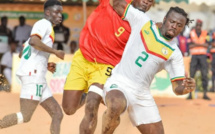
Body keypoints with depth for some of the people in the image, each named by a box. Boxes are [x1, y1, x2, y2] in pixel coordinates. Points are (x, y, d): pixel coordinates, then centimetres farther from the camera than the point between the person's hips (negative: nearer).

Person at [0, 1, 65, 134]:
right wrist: (55, 52, -15)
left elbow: (25, 55, 28)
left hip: (39, 78, 10)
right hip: (33, 74, -10)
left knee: (57, 114, 4)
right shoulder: (44, 23, -2)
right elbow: (33, 41, -23)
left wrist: (46, 65, 18)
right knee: (25, 116, -15)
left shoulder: (46, 27, 26)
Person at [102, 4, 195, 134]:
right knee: (116, 106, -37)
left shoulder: (175, 54, 4)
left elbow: (178, 87, 0)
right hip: (119, 83, -4)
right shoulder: (143, 21, 2)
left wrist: (187, 88, -21)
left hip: (142, 95, 4)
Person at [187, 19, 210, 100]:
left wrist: (197, 43, -15)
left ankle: (205, 94, 3)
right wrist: (201, 44, -10)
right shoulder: (191, 33, 6)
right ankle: (190, 94, 0)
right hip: (193, 56, 0)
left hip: (203, 56, 1)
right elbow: (190, 45, -3)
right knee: (191, 75, -4)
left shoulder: (205, 34, 8)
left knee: (204, 75, -2)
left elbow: (206, 44, -4)